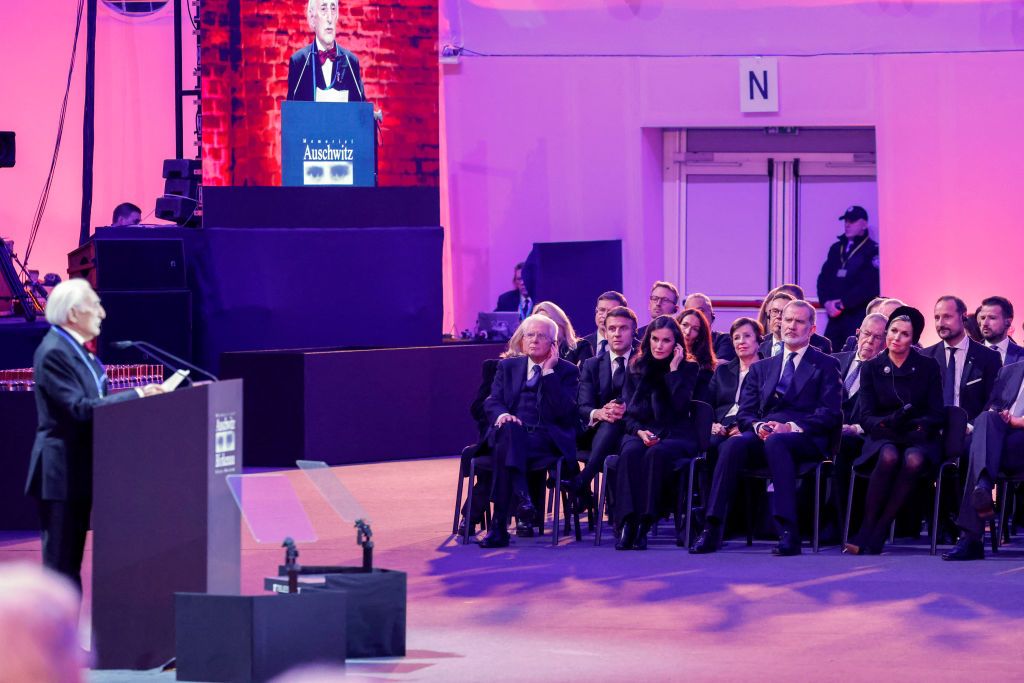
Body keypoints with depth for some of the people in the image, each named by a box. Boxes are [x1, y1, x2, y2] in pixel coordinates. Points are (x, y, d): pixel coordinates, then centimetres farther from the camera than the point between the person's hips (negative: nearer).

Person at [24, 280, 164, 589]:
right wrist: (137, 396, -22)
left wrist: (141, 393, 4)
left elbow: (95, 398, 16)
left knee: (71, 560, 13)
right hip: (62, 472, -10)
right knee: (61, 562, -6)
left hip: (81, 469, 10)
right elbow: (80, 408, -24)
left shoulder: (78, 349, 14)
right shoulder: (53, 352, -17)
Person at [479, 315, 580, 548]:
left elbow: (562, 410, -6)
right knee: (509, 428, -37)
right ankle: (522, 498, -48)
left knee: (506, 446, -36)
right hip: (512, 433, 3)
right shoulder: (508, 367, 22)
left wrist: (548, 371, -7)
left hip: (547, 439, -3)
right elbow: (492, 402, 10)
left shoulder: (567, 371, 11)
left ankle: (499, 525, -44)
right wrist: (501, 414, -15)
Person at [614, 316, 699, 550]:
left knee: (656, 454, -37)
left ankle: (644, 522, -39)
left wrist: (673, 369, -8)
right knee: (630, 453, -34)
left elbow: (681, 407, -9)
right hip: (640, 432, 2)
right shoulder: (636, 369, 15)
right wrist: (639, 431, -9)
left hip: (676, 435, -2)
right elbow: (629, 412, 11)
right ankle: (626, 522, -43)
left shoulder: (688, 369, 8)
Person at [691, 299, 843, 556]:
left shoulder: (826, 366, 13)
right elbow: (744, 414, 17)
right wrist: (758, 426, -8)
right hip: (764, 435, 3)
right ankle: (712, 529, -37)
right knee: (734, 444, -31)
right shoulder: (761, 368, 26)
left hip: (806, 439, -3)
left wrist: (791, 427, -15)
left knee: (776, 442, -39)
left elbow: (830, 414, 0)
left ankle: (788, 530, -46)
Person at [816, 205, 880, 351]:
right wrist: (827, 302, -7)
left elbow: (869, 285, -14)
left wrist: (843, 303, -16)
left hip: (859, 317, -6)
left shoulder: (873, 251, -3)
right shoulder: (836, 249, 17)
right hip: (836, 316, 6)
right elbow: (824, 278, 12)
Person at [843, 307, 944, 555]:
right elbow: (865, 417, 0)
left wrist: (916, 424, -19)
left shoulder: (928, 367, 5)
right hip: (883, 437, 0)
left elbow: (937, 415, 1)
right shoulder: (871, 368, 5)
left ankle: (874, 535, -34)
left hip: (920, 438, 0)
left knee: (913, 460, -36)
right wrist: (889, 422, -22)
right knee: (889, 457, -37)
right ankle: (867, 525, -31)